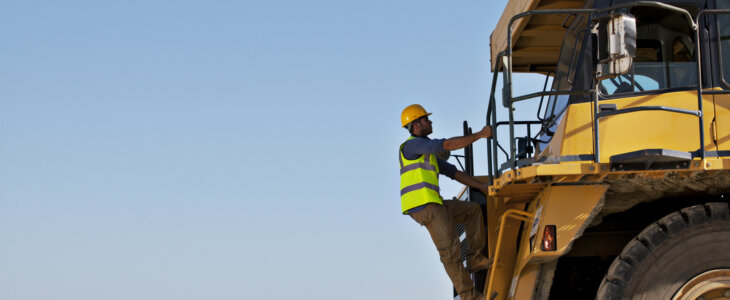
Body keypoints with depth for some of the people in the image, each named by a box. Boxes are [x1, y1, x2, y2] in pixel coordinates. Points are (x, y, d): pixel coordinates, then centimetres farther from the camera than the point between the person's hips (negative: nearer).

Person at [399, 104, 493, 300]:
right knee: (450, 249, -11)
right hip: (423, 207, -10)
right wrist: (480, 135, -10)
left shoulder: (428, 153, 25)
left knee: (473, 210, 17)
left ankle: (475, 259, 12)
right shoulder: (412, 145, -8)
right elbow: (448, 145, -18)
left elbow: (453, 172, 26)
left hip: (433, 205, 10)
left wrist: (481, 186, 20)